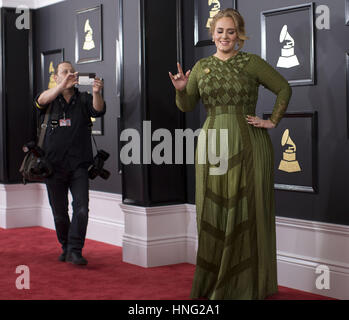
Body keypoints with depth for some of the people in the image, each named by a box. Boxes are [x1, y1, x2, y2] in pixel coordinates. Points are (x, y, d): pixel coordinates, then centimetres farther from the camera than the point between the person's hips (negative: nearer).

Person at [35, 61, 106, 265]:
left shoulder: (84, 99, 6)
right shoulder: (50, 99, 5)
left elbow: (98, 110, -14)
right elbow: (42, 100, -19)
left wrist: (97, 93, -36)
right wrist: (63, 86, -38)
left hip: (79, 165, 0)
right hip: (54, 165, 1)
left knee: (82, 208, -14)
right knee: (59, 212, 10)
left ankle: (75, 251, -9)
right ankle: (66, 247, 28)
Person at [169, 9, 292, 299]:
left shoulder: (252, 63, 1)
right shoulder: (202, 66, 10)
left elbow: (284, 89, 6)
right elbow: (187, 106, 6)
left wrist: (273, 121, -1)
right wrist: (181, 89, -13)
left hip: (248, 145, -3)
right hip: (213, 144, 3)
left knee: (246, 212, 1)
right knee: (213, 213, 6)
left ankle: (247, 284, 11)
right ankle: (213, 283, 17)